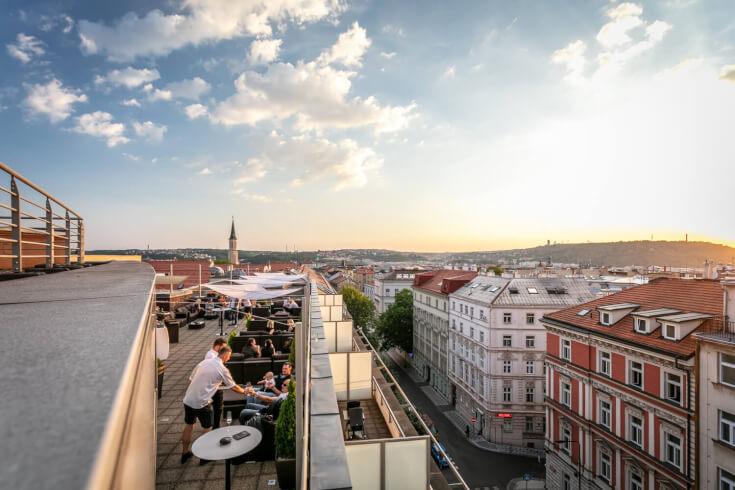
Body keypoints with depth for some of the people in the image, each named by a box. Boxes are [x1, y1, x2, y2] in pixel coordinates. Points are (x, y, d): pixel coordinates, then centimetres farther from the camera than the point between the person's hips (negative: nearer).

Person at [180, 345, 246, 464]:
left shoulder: (203, 362, 7)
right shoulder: (222, 369, -9)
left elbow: (191, 379, 14)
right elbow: (232, 386, 2)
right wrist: (244, 391, 20)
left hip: (188, 399, 6)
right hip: (202, 403, -6)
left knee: (188, 425, 22)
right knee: (207, 428, 12)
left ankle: (185, 453, 37)